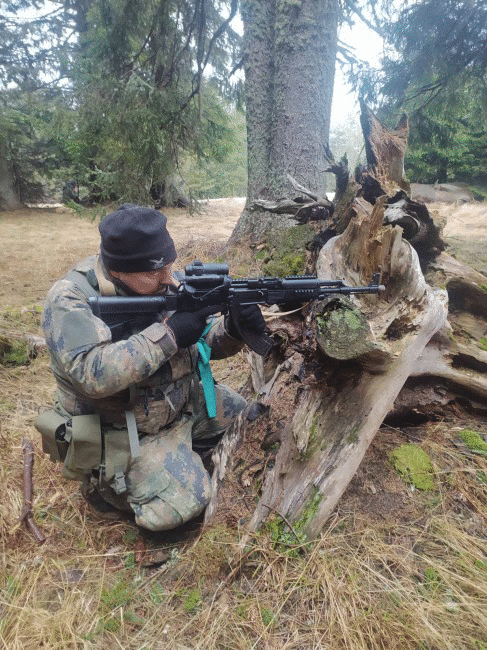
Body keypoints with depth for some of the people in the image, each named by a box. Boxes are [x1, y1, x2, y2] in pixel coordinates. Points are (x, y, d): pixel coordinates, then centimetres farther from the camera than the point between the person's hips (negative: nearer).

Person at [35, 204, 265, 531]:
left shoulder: (169, 282, -5)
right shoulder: (70, 300, -21)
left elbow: (208, 339, 1)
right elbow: (93, 374, -35)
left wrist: (234, 329, -23)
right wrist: (168, 334, -33)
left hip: (184, 403, 7)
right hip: (118, 429, -6)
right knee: (182, 503, -20)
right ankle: (105, 479, 6)